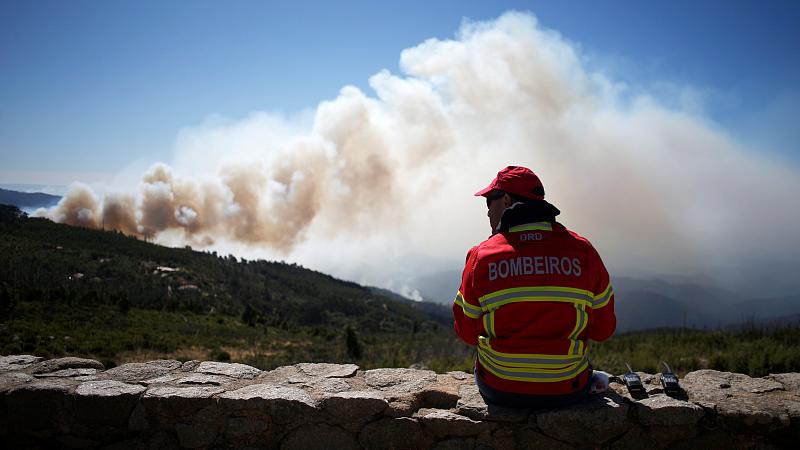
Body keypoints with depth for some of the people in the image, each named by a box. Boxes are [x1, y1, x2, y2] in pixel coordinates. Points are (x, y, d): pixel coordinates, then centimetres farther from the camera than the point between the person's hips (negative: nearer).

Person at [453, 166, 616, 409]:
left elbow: (467, 334, -1)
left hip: (499, 391, -1)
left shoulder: (481, 256, -11)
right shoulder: (582, 250, -8)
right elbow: (603, 330, 0)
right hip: (568, 392, 1)